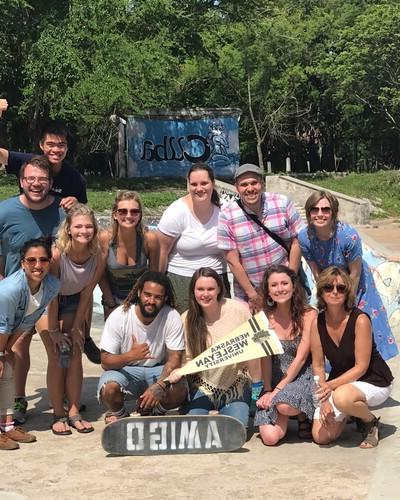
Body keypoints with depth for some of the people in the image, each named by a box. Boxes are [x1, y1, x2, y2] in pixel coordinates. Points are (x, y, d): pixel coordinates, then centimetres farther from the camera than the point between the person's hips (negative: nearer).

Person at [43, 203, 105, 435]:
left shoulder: (99, 256, -21)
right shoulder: (57, 253, -31)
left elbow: (87, 293, -11)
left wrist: (76, 327, -8)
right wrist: (53, 331, -18)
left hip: (75, 302, 3)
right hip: (47, 303, -3)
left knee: (75, 355, -2)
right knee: (57, 357, -8)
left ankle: (74, 412, 6)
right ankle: (58, 415, -1)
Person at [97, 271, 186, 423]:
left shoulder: (172, 317, -15)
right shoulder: (118, 316, -17)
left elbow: (175, 359, -16)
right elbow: (105, 362, -18)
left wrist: (158, 387, -33)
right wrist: (130, 355, -39)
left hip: (158, 370, 1)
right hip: (125, 369, -1)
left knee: (179, 391, -29)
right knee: (110, 388, -34)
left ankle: (147, 408, 5)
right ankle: (118, 414, 4)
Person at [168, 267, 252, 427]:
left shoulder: (238, 309, -11)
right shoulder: (187, 319, -6)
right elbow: (188, 359, 1)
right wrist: (180, 371, -21)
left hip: (236, 383, -1)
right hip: (203, 384, 1)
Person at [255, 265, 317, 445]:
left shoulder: (308, 315, -8)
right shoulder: (265, 318, 0)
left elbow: (301, 358, -12)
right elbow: (266, 358, -1)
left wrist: (278, 389, -16)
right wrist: (267, 390, -14)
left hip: (304, 377, -2)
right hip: (275, 380, 2)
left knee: (284, 405, -35)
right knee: (270, 437, -17)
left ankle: (304, 417, 1)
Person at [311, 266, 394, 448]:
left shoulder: (360, 320, -22)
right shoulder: (317, 323, -8)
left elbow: (361, 367, -20)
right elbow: (318, 365, -3)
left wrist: (331, 385, -29)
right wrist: (323, 399, -15)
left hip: (374, 382, -5)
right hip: (340, 383, 5)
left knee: (342, 397, -39)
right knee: (321, 437, -8)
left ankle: (371, 421, -5)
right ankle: (351, 412, 22)